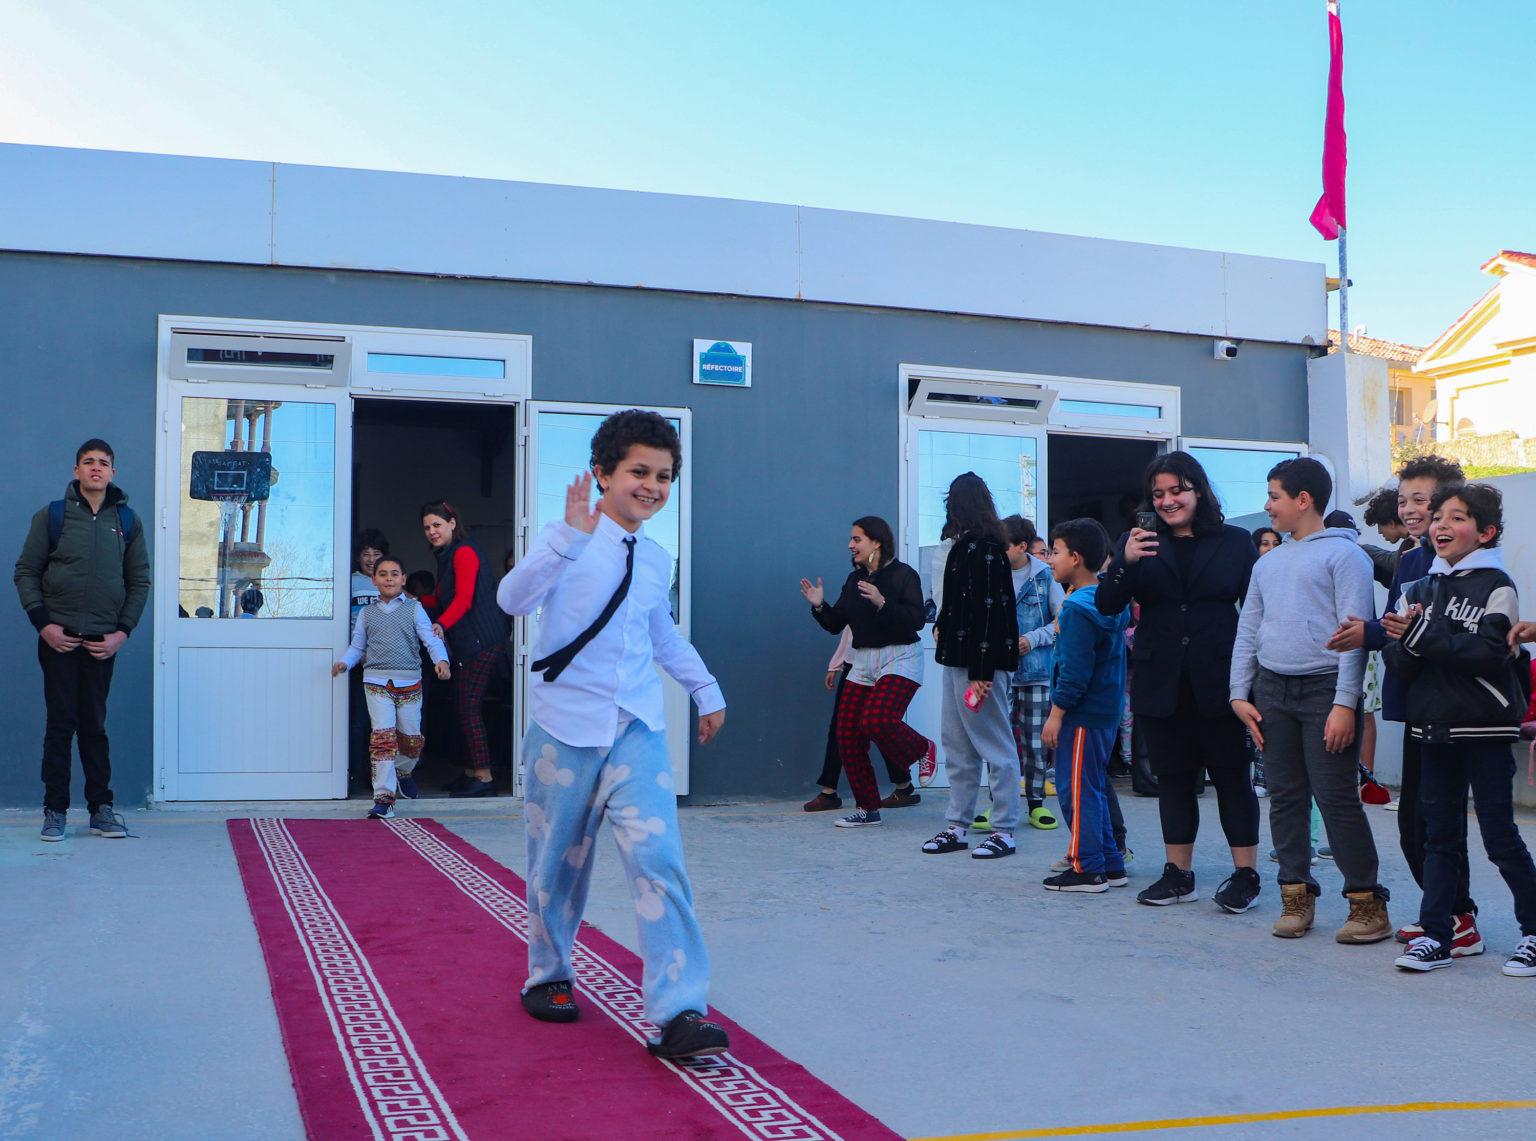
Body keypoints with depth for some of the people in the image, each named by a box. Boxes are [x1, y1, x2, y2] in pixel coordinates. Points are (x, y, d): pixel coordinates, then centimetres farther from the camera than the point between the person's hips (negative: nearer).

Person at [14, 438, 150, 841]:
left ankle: (101, 808, 10)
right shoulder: (52, 516, 3)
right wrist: (43, 623, -8)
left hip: (103, 641, 1)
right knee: (61, 722, 0)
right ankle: (54, 811, 6)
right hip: (58, 638, -1)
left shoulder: (127, 521, 8)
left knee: (95, 724, 4)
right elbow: (26, 571, 3)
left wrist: (122, 631, -1)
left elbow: (140, 580, 10)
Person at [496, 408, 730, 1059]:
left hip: (637, 731, 3)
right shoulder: (566, 541, -6)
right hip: (565, 729, -3)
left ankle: (677, 1013, -11)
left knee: (659, 860, -11)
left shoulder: (656, 559, 11)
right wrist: (571, 536, -33)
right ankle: (548, 976, 35)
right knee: (558, 863, 10)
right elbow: (512, 599, -24)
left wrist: (706, 691, 31)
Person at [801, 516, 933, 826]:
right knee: (848, 734, 0)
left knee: (877, 720, -27)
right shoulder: (854, 579, 13)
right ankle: (868, 808, 13)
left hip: (899, 658, -7)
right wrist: (819, 606, -3)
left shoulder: (903, 574, -7)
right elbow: (835, 624, 15)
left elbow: (917, 619, -18)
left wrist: (881, 603, -28)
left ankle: (923, 749, 5)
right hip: (863, 661, 7)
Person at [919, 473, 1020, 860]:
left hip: (981, 661, -10)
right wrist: (941, 626, 10)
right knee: (956, 745, 12)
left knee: (995, 745, -1)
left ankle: (1004, 831, 6)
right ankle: (957, 827, 20)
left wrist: (981, 671, -23)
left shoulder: (983, 548, -15)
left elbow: (988, 608, -20)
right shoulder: (965, 545, 14)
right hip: (958, 658, 10)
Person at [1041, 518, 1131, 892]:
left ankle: (1088, 868, 2)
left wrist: (1056, 713, -16)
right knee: (1094, 789, 16)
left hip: (1082, 714, -10)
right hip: (1106, 710, 10)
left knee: (1080, 790, -3)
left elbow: (1074, 670, -21)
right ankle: (1110, 865, 20)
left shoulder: (1078, 609, -18)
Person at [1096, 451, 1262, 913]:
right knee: (1173, 778, 10)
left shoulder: (1236, 542, 4)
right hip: (1160, 682, 2)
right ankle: (1178, 874, 19)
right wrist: (1124, 563, -19)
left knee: (1232, 775, 3)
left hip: (1219, 680, -2)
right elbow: (1107, 606, -1)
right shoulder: (1139, 542, 8)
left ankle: (1246, 874, 11)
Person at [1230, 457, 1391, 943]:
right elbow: (1248, 631, 19)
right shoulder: (1268, 563, 17)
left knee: (1336, 797, -7)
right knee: (1285, 796, 7)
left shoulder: (1343, 554, -3)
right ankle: (1296, 894, 14)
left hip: (1324, 689, -6)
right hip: (1272, 691, 6)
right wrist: (1240, 693, 8)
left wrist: (1345, 703, -16)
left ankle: (1367, 900, 1)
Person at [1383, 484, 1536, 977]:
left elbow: (1486, 654, -19)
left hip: (1485, 730, -5)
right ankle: (1435, 935, 14)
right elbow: (1398, 662, 5)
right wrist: (1405, 644, -17)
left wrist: (1423, 635, -21)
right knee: (1439, 834, 9)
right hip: (1434, 729, 5)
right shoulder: (1418, 590, 11)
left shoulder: (1496, 586, -6)